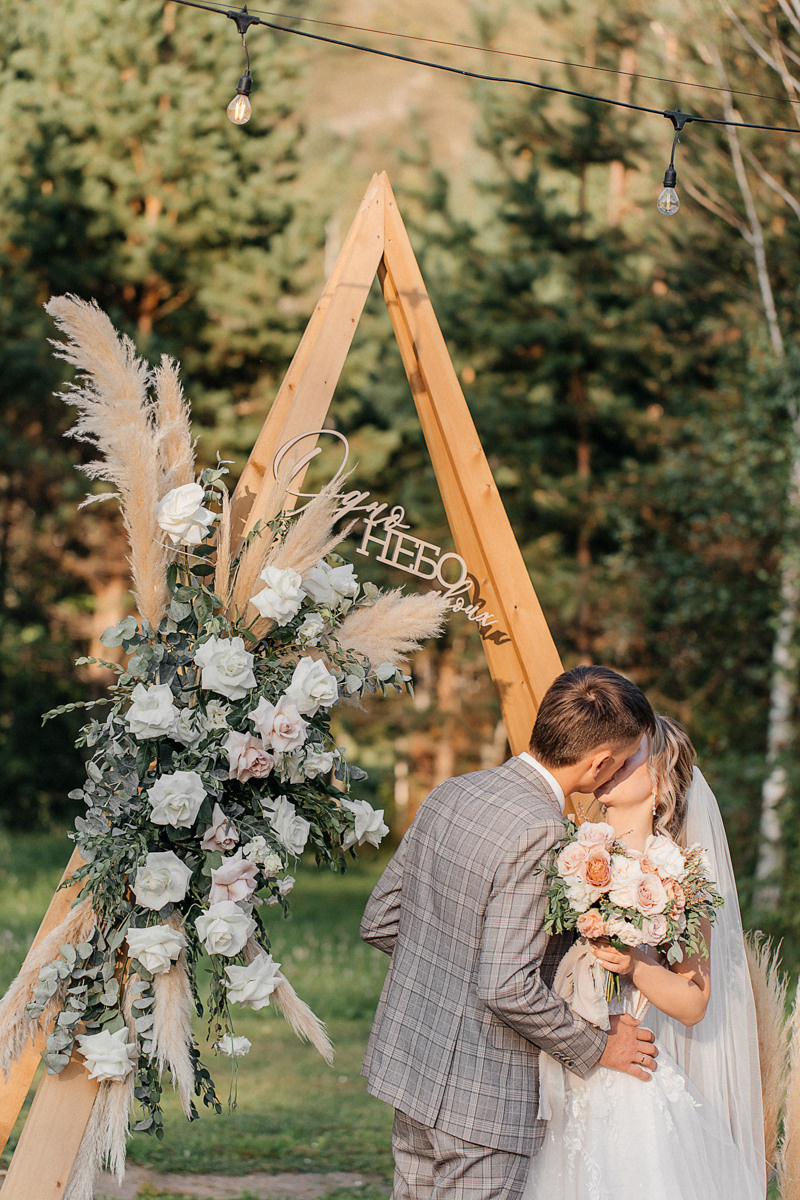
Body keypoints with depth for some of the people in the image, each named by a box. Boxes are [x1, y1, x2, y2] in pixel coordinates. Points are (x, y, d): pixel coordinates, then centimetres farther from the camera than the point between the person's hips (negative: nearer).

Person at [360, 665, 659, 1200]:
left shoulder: (448, 794, 2)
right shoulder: (538, 833, -23)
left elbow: (380, 923, 9)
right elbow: (507, 989, -25)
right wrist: (595, 1046, -12)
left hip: (409, 1067, 8)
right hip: (482, 1097, -8)